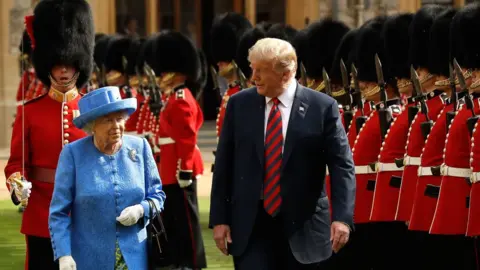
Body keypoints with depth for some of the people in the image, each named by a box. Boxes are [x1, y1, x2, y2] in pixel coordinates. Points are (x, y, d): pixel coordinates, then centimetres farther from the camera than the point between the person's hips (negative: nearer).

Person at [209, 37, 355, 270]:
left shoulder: (322, 107, -4)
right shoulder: (239, 104, 2)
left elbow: (342, 166, -6)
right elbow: (224, 165, 6)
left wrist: (342, 217, -17)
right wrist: (219, 219, 2)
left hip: (302, 226, -1)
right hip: (250, 226, 1)